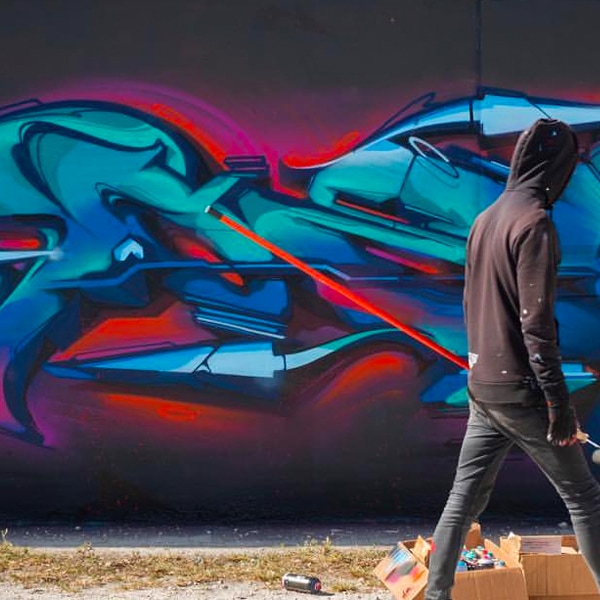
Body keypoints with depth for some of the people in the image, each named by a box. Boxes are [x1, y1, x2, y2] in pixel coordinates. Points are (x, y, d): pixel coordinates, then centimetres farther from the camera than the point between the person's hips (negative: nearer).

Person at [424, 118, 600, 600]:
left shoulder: (485, 220, 9)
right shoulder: (535, 223, -16)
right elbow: (536, 325, -20)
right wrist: (560, 403, -17)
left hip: (482, 388, 8)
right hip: (520, 390, -7)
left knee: (465, 500, 10)